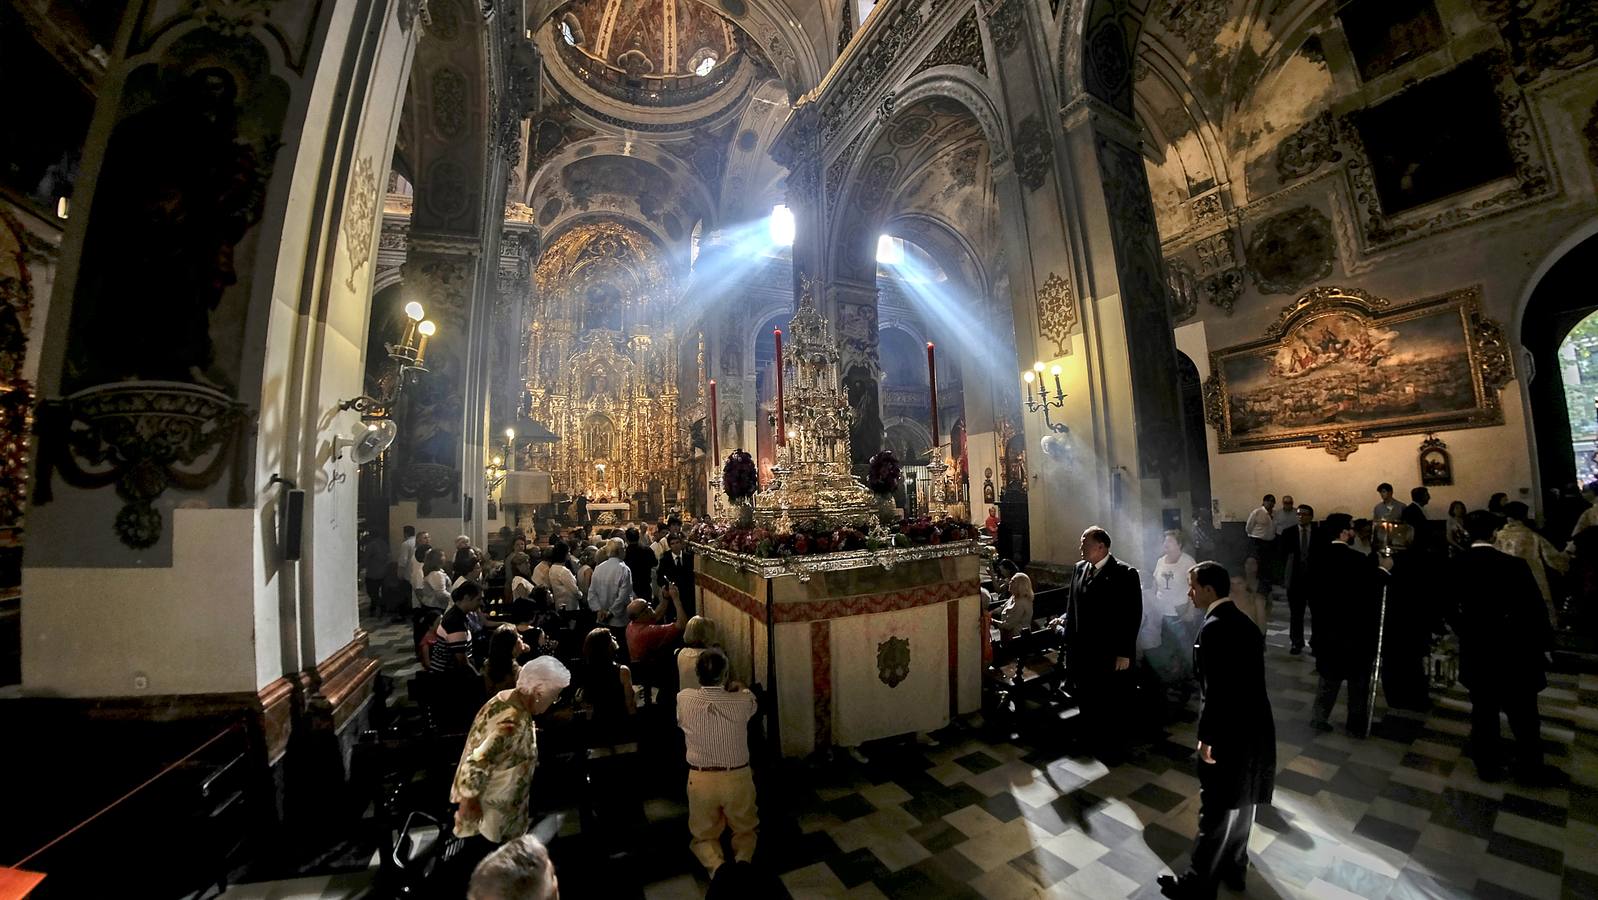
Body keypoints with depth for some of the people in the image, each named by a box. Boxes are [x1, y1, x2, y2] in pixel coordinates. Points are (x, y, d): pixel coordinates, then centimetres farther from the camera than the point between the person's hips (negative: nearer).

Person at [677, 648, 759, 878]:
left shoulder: (684, 700, -16)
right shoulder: (743, 701, -18)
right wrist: (739, 689, 28)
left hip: (700, 780, 0)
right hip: (738, 778, 0)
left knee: (704, 836, 23)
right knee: (745, 830, 25)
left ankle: (716, 866, -8)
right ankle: (743, 860, -5)